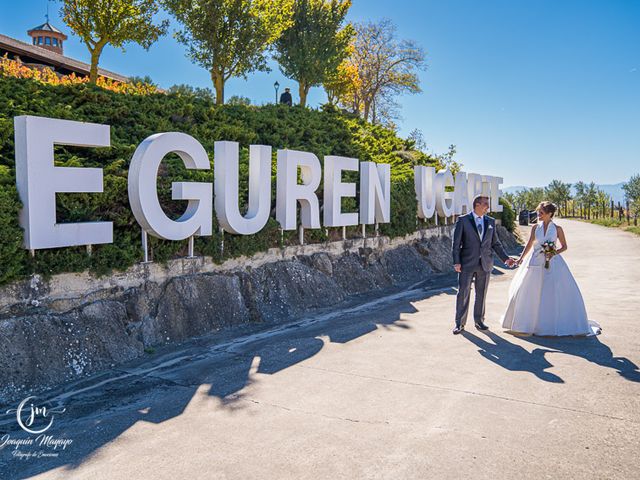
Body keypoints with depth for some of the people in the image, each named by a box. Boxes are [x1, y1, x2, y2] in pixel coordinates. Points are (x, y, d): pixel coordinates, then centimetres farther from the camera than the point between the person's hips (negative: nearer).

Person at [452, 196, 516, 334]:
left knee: (481, 294, 10)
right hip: (467, 263, -3)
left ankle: (479, 321, 22)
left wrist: (506, 258, 3)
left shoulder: (491, 221, 10)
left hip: (485, 264, 4)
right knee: (463, 293, -1)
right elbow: (456, 243, -4)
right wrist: (456, 262, -11)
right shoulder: (463, 220, -2)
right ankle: (460, 323, 8)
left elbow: (495, 243, 13)